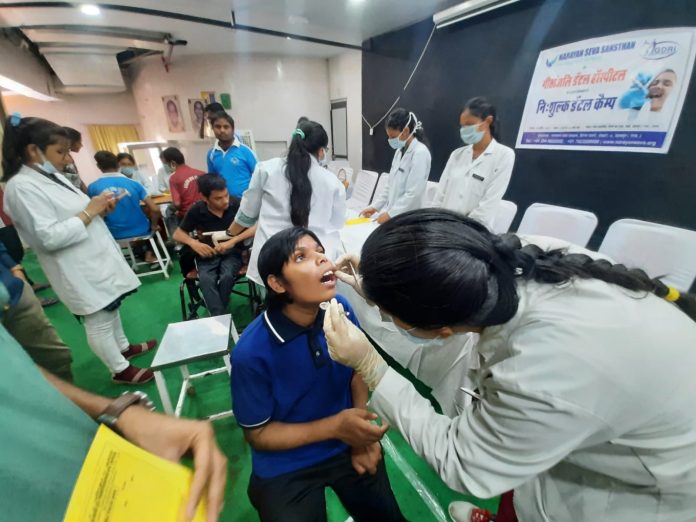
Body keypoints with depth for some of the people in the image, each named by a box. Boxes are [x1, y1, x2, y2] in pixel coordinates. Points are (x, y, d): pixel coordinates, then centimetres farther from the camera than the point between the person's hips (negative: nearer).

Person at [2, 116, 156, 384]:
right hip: (80, 270, -9)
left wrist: (99, 208, 0)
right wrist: (89, 212, -20)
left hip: (97, 258, 9)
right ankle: (120, 369, 20)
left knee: (111, 308, 22)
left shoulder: (52, 176, 10)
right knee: (99, 320, 5)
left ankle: (123, 346, 41)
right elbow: (49, 237, -25)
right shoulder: (22, 187, -19)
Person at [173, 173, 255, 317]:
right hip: (207, 253, 1)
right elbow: (178, 234, 5)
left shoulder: (236, 204, -14)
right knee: (206, 280, -30)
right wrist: (193, 243, -18)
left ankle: (218, 316, -9)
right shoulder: (196, 210, -6)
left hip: (232, 252, -1)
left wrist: (233, 241, -26)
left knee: (227, 277, -31)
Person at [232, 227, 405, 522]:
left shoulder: (341, 309, -17)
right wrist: (334, 427, -25)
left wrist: (361, 433, -10)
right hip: (287, 466, -3)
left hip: (349, 447, 3)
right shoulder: (251, 352, -28)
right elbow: (257, 434, -14)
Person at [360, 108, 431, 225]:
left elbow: (414, 194, -21)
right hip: (392, 214, 7)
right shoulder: (400, 150, 10)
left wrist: (390, 214, -17)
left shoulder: (420, 153, -16)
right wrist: (374, 206, 7)